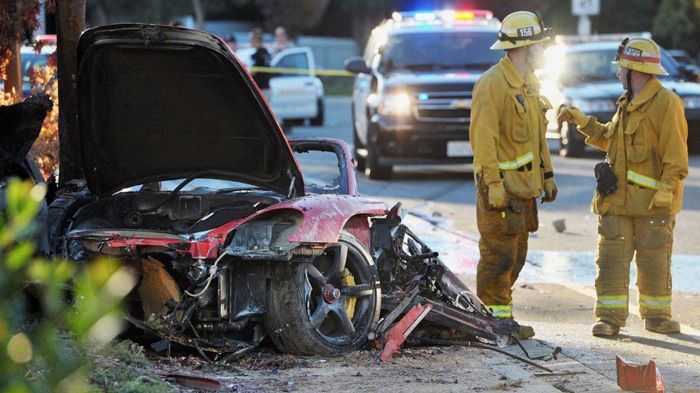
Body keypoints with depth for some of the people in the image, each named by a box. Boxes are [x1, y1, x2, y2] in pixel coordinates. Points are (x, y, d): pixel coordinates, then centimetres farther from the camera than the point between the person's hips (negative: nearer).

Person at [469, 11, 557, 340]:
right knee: (499, 255, -7)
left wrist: (547, 175, 20)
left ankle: (495, 314, 19)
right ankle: (497, 318, -4)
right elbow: (483, 137, -19)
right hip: (501, 185, -10)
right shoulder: (492, 83, -14)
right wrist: (493, 183, -22)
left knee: (516, 254, 12)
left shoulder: (529, 84, 16)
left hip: (523, 185, 10)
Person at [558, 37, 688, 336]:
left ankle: (657, 315, 16)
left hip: (653, 200, -7)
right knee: (611, 258, 1)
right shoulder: (627, 104, 16)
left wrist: (666, 188, -21)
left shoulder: (666, 103, -10)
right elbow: (609, 139, 30)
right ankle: (610, 316, 4)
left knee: (654, 262, 3)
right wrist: (583, 122, 22)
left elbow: (676, 155, -14)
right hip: (618, 197, 7)